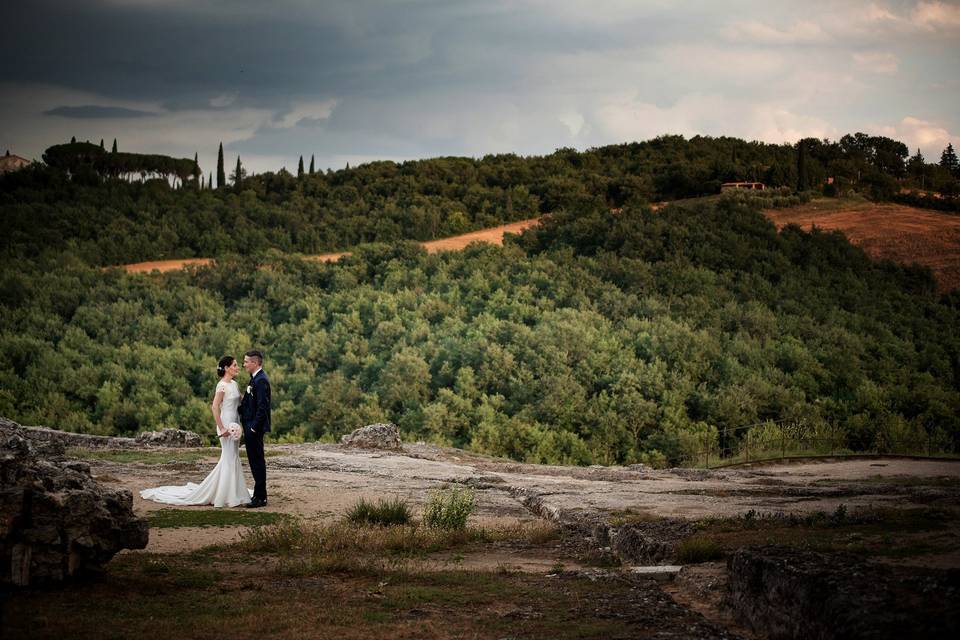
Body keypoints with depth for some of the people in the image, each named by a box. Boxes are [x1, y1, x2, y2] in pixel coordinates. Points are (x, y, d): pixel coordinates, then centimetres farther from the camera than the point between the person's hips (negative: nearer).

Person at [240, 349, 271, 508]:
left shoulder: (261, 380, -18)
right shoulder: (255, 378, 13)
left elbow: (262, 407, -22)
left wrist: (254, 428, -20)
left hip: (255, 427, -10)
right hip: (250, 426, 10)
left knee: (257, 461, -4)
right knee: (255, 460, 15)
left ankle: (260, 498, 1)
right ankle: (259, 494, 22)